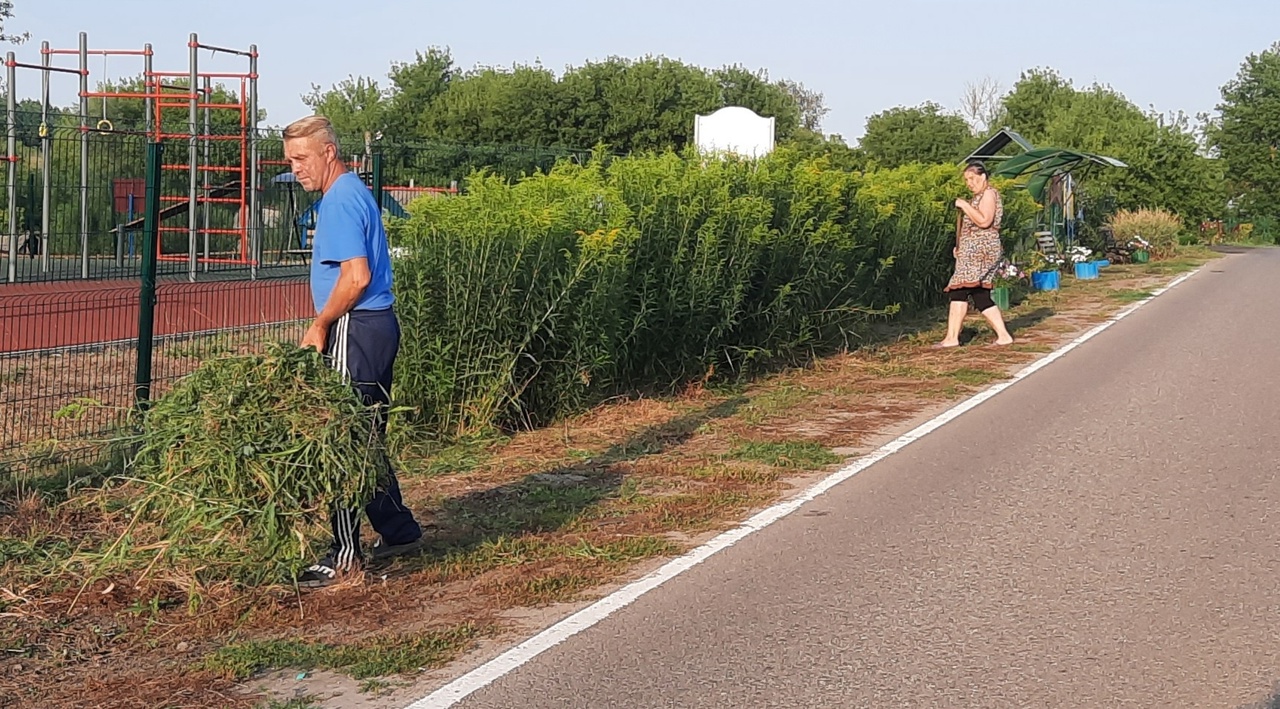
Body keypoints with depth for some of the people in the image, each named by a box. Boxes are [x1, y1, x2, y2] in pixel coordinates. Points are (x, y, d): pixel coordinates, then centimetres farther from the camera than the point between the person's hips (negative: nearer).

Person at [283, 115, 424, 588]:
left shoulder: (340, 200, -14)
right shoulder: (353, 192, 19)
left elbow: (356, 276, -23)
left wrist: (320, 327, -12)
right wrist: (327, 326, 19)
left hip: (356, 330, -11)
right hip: (379, 325, 11)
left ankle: (346, 555, -3)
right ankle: (399, 531, 23)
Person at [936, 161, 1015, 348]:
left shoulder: (989, 193, -6)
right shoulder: (980, 196, 24)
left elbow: (984, 222, -20)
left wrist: (964, 205, -14)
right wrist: (960, 247, 15)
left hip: (981, 251, -10)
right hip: (975, 252, 10)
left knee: (959, 290, -15)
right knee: (980, 295, 6)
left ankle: (952, 338, -19)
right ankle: (1003, 336, 5)